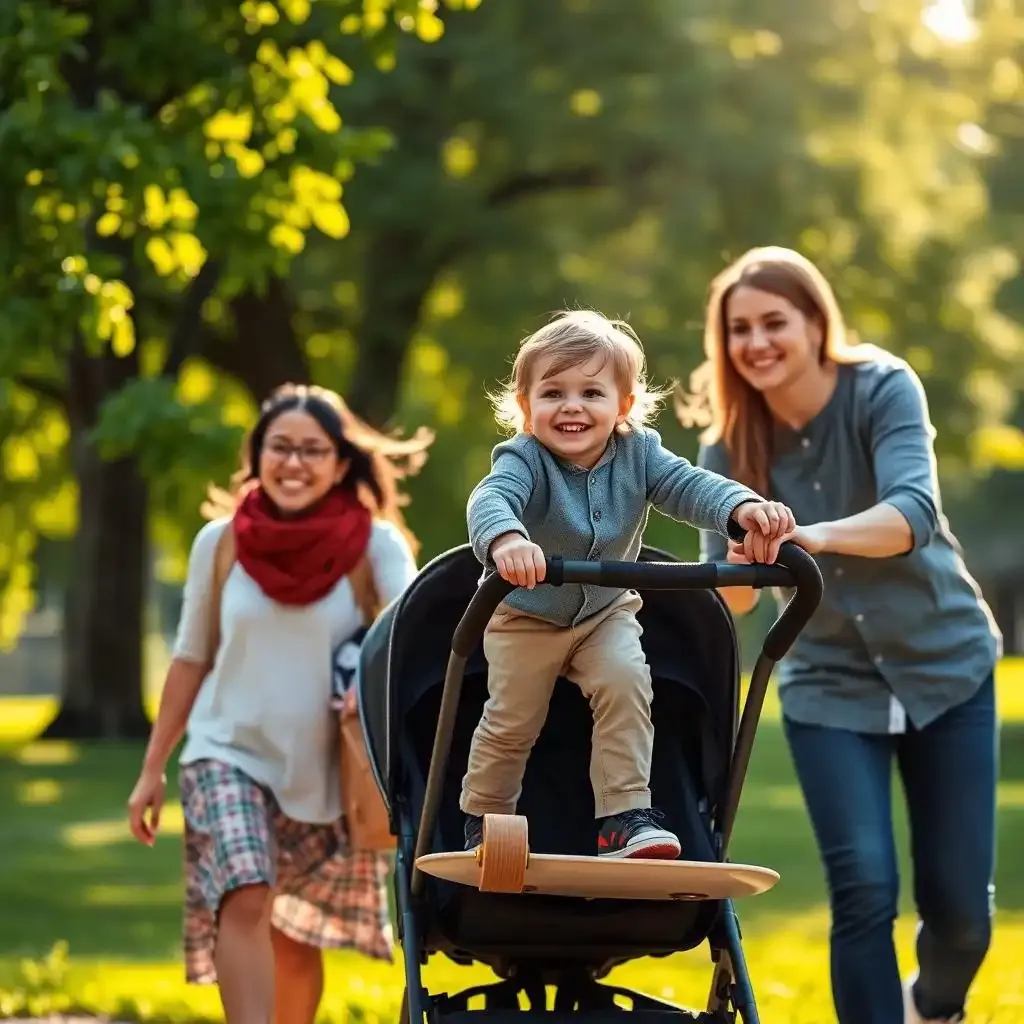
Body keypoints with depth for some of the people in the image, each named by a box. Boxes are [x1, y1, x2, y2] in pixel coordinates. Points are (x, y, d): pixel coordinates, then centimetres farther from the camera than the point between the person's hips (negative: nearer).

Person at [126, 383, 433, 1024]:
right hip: (230, 755, 0)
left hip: (327, 773, 0)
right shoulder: (220, 543, -2)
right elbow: (191, 659, 7)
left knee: (298, 938, 12)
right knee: (245, 902, -23)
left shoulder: (376, 547, -8)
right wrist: (153, 769, 9)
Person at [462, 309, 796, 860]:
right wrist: (506, 539, -72)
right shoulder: (523, 459, -28)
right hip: (525, 617, -2)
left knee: (626, 681, -21)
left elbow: (688, 485, -26)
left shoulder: (638, 453, -16)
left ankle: (625, 818, -13)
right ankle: (482, 823, 29)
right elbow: (490, 499, -47)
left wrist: (743, 506, -49)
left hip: (606, 613, 2)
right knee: (512, 719, 3)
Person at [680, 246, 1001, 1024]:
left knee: (961, 906, 3)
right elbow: (732, 595, -12)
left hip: (946, 666, -1)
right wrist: (737, 574, -37)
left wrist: (818, 536, -53)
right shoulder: (730, 447, -9)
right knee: (864, 894, -14)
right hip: (831, 686, 1)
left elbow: (913, 512, -33)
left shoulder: (883, 389, -17)